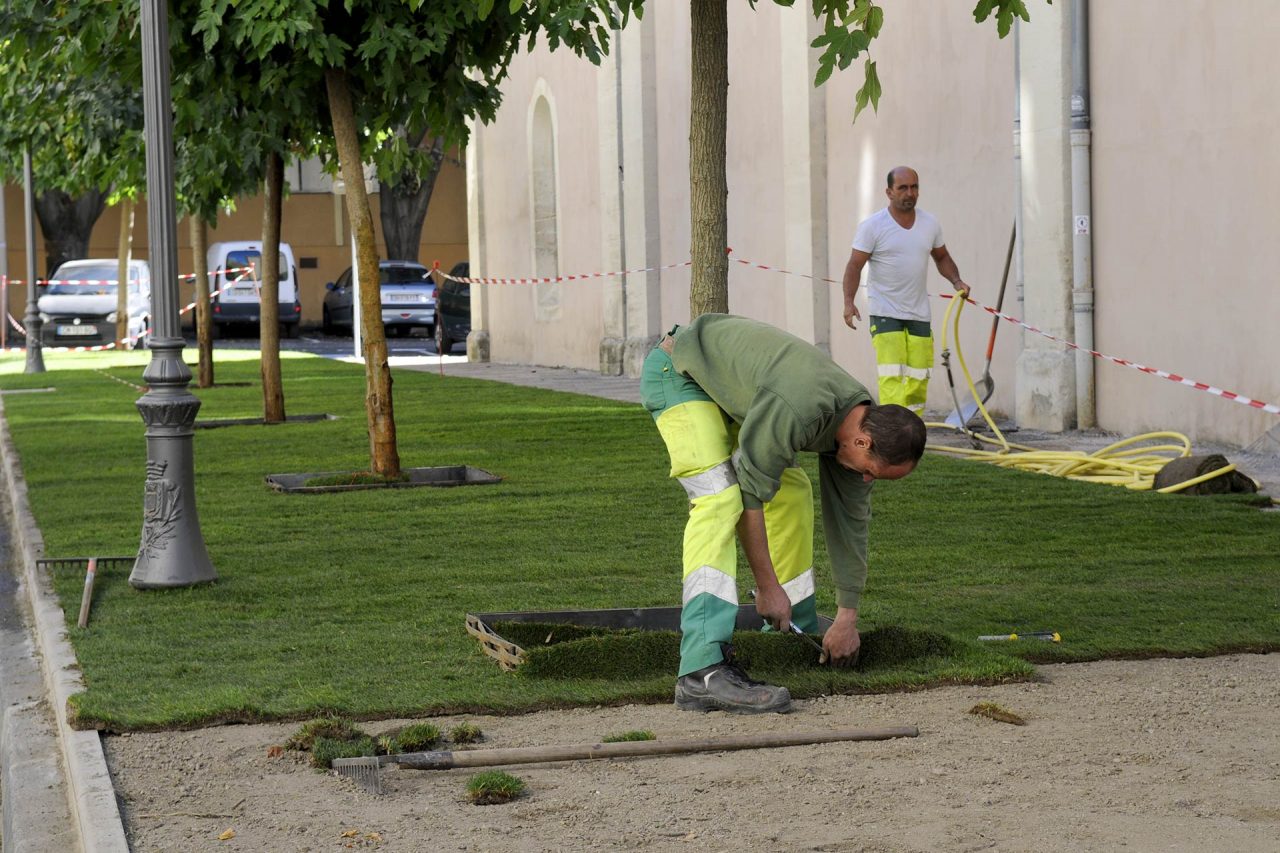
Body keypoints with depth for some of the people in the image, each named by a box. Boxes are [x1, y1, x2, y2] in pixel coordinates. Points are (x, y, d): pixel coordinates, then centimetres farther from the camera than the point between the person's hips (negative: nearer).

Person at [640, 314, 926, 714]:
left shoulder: (863, 424, -8)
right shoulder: (796, 411, -36)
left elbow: (850, 519, 2)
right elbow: (750, 495, -27)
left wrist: (847, 618, 6)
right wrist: (767, 588, -19)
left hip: (729, 381, 10)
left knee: (792, 492, 9)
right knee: (720, 498, -25)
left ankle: (798, 633, 23)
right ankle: (703, 671, -37)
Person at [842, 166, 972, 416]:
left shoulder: (930, 224, 8)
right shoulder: (873, 226, -7)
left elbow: (942, 257, 21)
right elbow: (855, 265, -10)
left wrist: (956, 280, 2)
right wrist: (849, 301, -24)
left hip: (919, 314, 5)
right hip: (885, 313, -5)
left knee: (918, 379, 3)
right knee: (892, 376, -16)